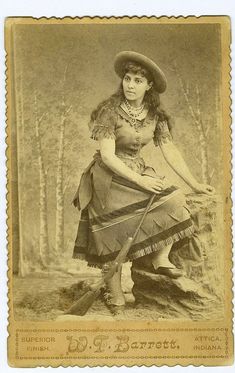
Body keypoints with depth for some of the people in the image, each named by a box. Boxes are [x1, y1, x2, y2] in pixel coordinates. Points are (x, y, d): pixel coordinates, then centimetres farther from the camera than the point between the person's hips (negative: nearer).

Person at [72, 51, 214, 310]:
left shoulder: (155, 115, 3)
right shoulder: (110, 111, -12)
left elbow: (170, 152, 3)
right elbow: (108, 156, -17)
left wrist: (195, 185, -1)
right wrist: (139, 180, -23)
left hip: (139, 172, 5)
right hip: (109, 177, -5)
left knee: (176, 202, -17)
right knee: (114, 236, -9)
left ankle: (160, 258, -7)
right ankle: (116, 297, 3)